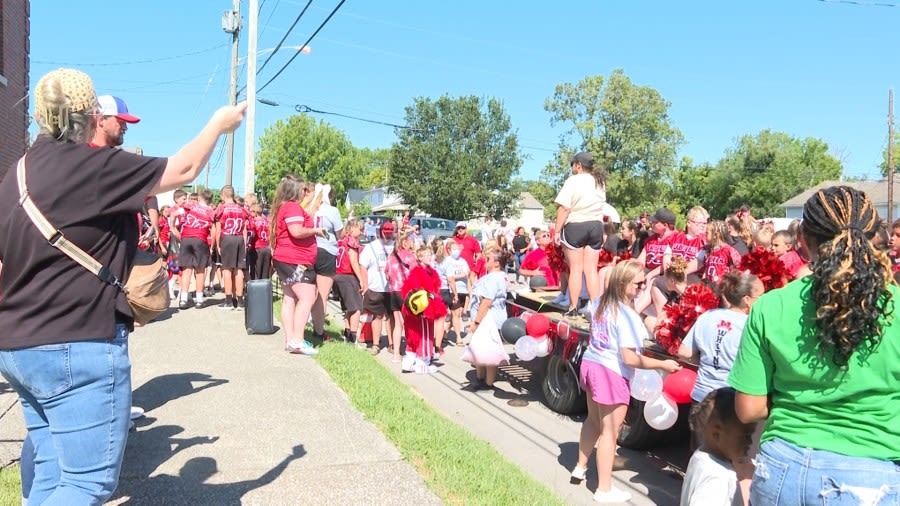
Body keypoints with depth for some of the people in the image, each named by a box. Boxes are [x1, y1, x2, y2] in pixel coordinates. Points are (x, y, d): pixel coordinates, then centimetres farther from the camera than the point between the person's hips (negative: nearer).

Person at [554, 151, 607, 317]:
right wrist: (601, 234, 17)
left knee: (576, 269, -1)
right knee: (591, 270, 6)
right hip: (596, 226, 6)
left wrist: (557, 231, -11)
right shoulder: (600, 181, 14)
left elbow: (564, 208, -14)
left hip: (575, 226, -5)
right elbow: (600, 206, 15)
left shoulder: (573, 180, -8)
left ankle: (573, 308, 3)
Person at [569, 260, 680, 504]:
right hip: (611, 374, -8)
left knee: (593, 420, 26)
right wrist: (662, 364, -16)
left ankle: (580, 467, 41)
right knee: (609, 431, 4)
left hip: (590, 364, 8)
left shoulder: (599, 302, 3)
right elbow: (629, 358, -23)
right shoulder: (626, 315, -22)